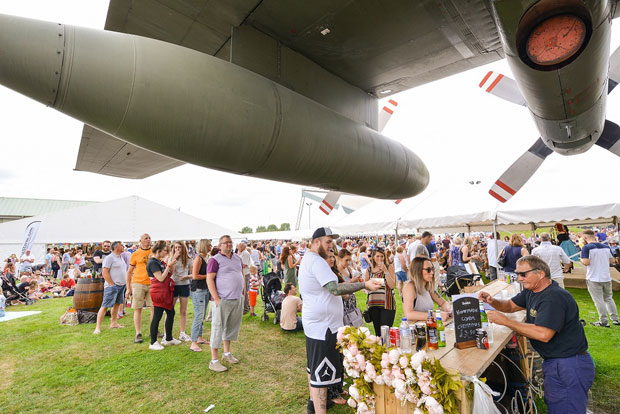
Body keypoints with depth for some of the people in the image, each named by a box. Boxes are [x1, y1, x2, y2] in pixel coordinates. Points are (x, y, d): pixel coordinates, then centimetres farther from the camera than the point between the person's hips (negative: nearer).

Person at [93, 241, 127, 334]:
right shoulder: (109, 258, -11)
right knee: (105, 306, -5)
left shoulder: (120, 257, 16)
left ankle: (113, 323, 24)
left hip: (121, 285, 9)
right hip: (112, 286, -9)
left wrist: (125, 283, 15)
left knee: (117, 304, 14)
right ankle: (98, 327, -1)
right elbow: (104, 273, -16)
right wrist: (112, 284, -16)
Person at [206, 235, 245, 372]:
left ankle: (227, 353, 34)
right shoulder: (215, 260, -9)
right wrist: (216, 299, -18)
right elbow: (209, 279, -13)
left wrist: (243, 291, 13)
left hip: (238, 299, 7)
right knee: (218, 328, 1)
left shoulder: (237, 258, 12)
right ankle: (214, 361, 11)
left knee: (232, 326, 17)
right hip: (223, 300, -7)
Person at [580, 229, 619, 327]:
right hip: (606, 278, 6)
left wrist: (581, 260, 0)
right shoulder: (606, 247, 6)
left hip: (593, 279, -6)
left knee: (599, 301, 1)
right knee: (608, 298, 20)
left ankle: (604, 321, 7)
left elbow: (586, 262, -21)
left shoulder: (586, 247, -15)